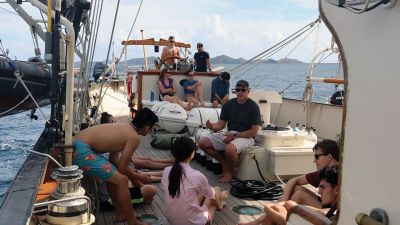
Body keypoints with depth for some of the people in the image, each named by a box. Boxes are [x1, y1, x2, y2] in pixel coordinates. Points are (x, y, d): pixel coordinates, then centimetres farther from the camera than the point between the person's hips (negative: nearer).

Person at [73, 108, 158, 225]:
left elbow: (114, 160, 25)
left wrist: (135, 180, 31)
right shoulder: (134, 137, -8)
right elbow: (122, 168, -5)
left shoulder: (124, 129, 19)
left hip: (77, 146, 10)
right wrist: (139, 178, 14)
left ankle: (120, 214, 30)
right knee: (122, 180, -7)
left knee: (113, 174, 23)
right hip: (80, 150, -10)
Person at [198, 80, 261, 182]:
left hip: (246, 137, -6)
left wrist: (235, 136, -18)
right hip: (229, 134, 6)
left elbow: (254, 132, -12)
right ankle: (224, 162, 7)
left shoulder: (253, 107, -9)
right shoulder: (228, 104, 5)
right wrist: (212, 126, -19)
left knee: (230, 149, -38)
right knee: (202, 143, -8)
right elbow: (221, 124, 5)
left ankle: (230, 171, -5)